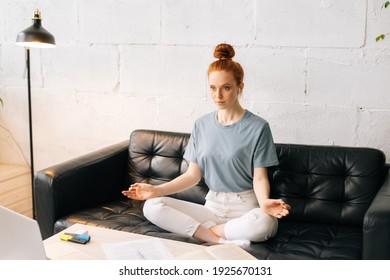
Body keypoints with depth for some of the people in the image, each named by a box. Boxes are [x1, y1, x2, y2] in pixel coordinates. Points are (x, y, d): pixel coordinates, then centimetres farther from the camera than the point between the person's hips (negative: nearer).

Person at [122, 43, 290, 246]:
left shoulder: (257, 127, -5)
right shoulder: (202, 125, 7)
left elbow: (260, 177, -7)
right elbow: (193, 174, 8)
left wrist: (264, 202, -29)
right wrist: (156, 190, -5)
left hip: (245, 207, -4)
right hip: (212, 205, 4)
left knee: (264, 223, -39)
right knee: (152, 207, -17)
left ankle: (205, 230, -14)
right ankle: (222, 242, -22)